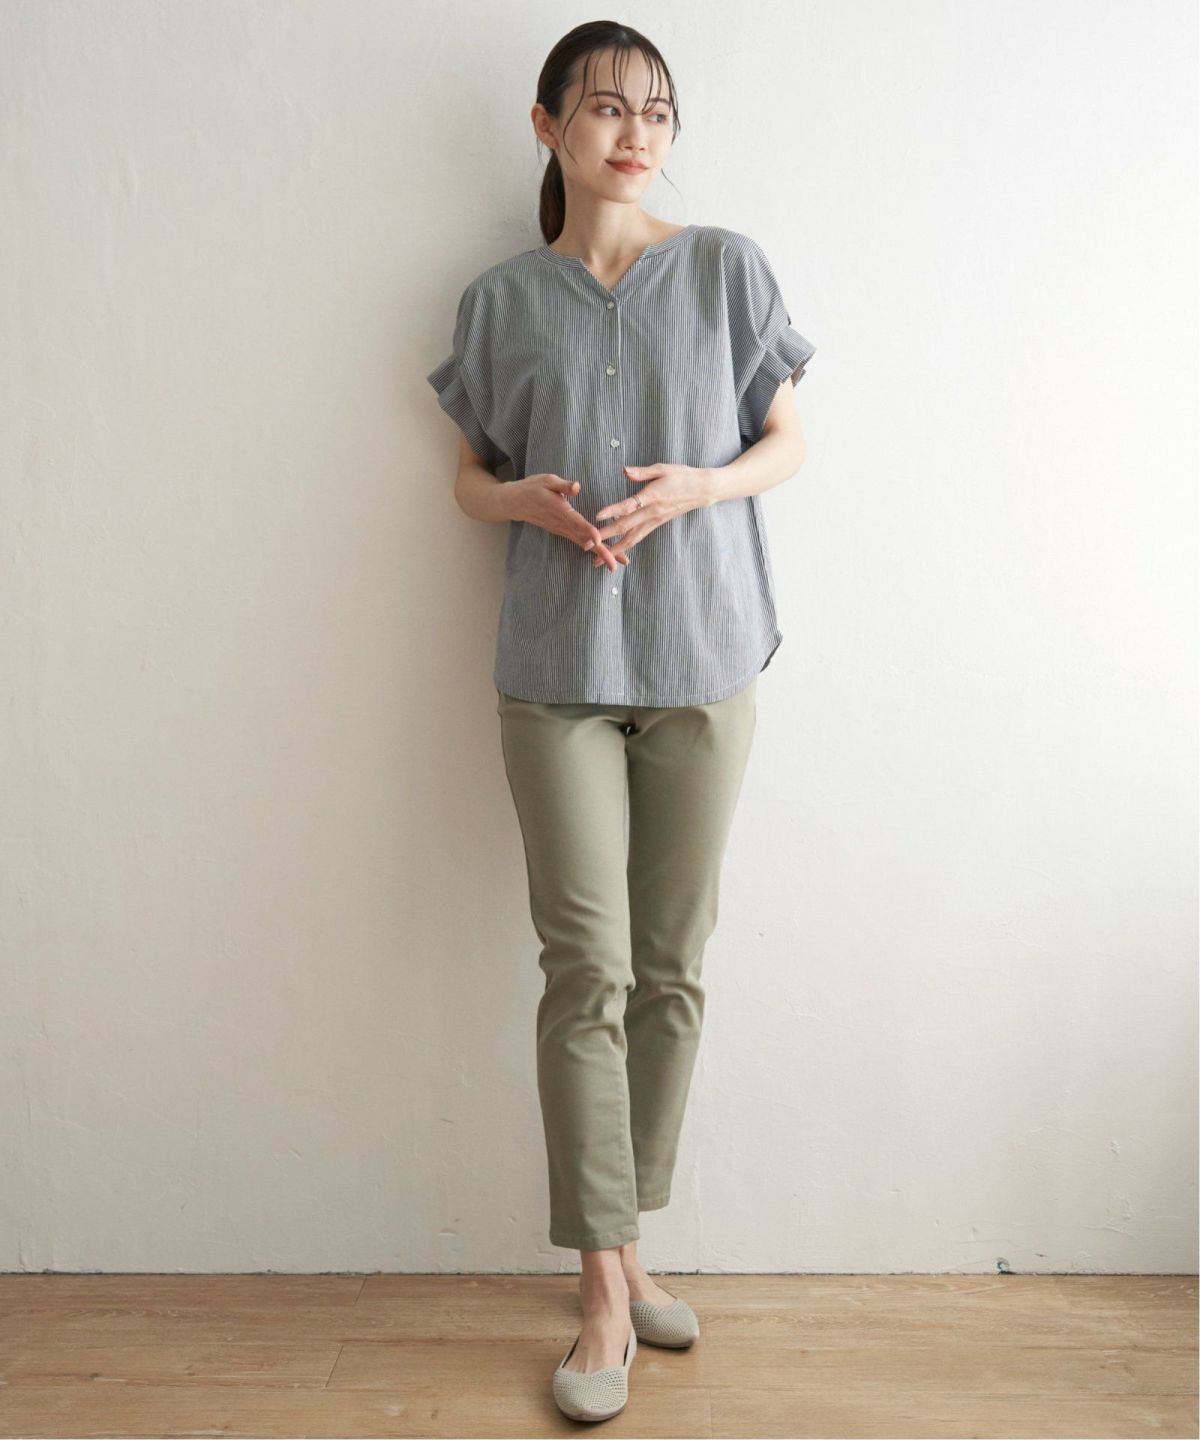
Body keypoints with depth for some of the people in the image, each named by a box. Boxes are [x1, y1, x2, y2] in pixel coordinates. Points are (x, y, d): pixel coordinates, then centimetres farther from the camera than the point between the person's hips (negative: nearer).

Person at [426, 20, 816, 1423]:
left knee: (673, 970, 7)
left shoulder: (726, 268, 6)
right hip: (558, 667, 0)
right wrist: (527, 499, -9)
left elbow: (786, 443, 8)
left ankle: (625, 1236, 26)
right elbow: (470, 475, 14)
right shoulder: (502, 298, 8)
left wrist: (697, 485, -12)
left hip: (700, 658, 1)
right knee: (587, 972, -3)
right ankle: (606, 1290, 10)